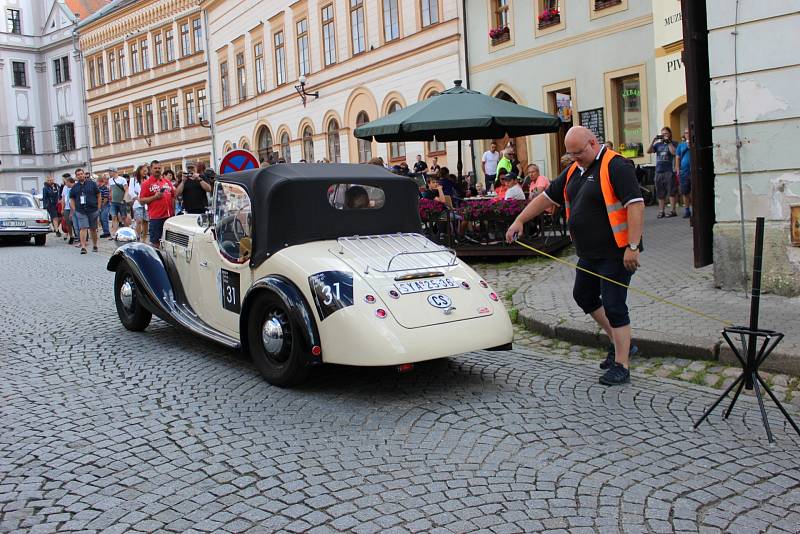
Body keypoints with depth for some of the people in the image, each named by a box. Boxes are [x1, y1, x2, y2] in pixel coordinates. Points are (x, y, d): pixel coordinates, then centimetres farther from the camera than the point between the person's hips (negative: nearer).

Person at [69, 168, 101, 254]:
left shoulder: (92, 184, 4)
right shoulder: (74, 187, 9)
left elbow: (98, 195, 6)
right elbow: (72, 199, 14)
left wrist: (98, 207, 0)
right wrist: (74, 210, 3)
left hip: (93, 210, 0)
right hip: (81, 211, 0)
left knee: (93, 229, 9)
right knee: (83, 228, -11)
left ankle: (95, 246, 22)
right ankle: (83, 247, -15)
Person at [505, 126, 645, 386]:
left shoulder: (615, 166, -16)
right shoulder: (574, 170, 11)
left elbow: (636, 205, -24)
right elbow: (547, 197, 17)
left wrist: (633, 247, -29)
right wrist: (519, 221, 11)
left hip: (615, 252, -10)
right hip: (589, 252, 10)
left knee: (613, 305, -7)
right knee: (584, 296, 19)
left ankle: (621, 366, 3)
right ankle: (620, 343, 34)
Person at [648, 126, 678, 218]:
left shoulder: (673, 143, 5)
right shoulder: (658, 144, 15)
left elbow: (674, 152, -14)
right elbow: (649, 151, 5)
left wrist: (668, 142, -10)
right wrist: (653, 141, -5)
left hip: (669, 171, -4)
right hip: (659, 171, 5)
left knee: (671, 192, -5)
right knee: (660, 193, 7)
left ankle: (673, 210, -1)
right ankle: (661, 211, 12)